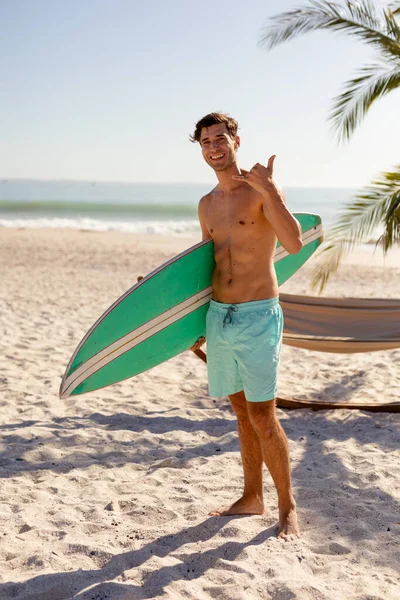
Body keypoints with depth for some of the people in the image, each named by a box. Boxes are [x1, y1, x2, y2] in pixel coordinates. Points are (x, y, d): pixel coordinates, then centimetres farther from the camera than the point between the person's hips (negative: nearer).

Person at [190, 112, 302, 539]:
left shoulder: (263, 189, -7)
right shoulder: (207, 204, 13)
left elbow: (294, 244, -22)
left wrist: (270, 191, -29)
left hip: (257, 317, -6)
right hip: (218, 316, 6)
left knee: (263, 419, -5)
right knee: (242, 413, 15)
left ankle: (288, 507, 12)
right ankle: (252, 498, 28)